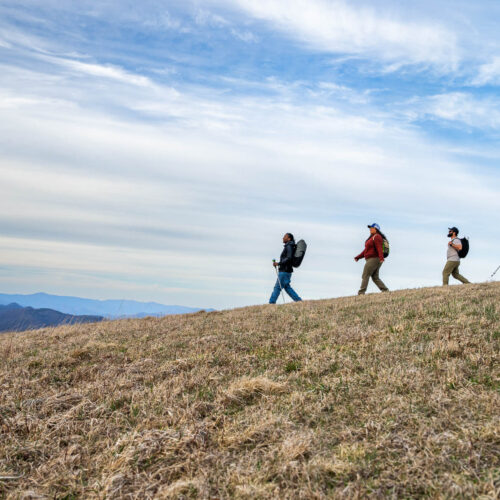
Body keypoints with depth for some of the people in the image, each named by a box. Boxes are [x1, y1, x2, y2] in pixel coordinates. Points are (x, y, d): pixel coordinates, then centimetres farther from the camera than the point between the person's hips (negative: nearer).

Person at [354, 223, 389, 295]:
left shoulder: (377, 237, -10)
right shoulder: (371, 238, 22)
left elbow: (379, 248, -25)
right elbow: (366, 250, 26)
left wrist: (381, 258, -39)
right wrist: (358, 257, 23)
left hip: (373, 259, -10)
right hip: (371, 260, 10)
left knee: (365, 276, -10)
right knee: (375, 277, 7)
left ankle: (361, 293, -11)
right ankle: (385, 290, 1)